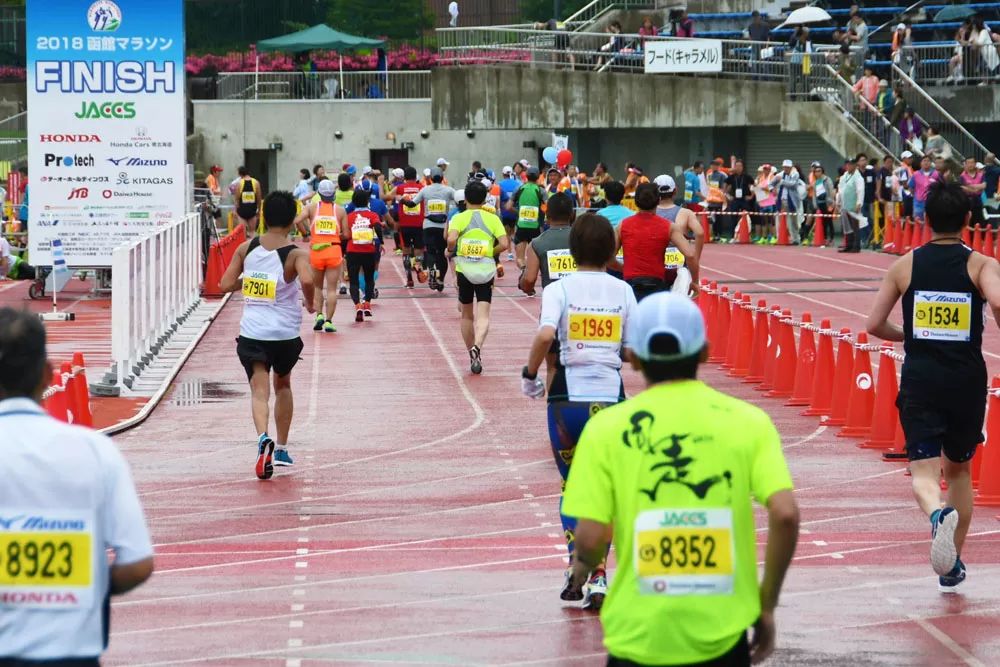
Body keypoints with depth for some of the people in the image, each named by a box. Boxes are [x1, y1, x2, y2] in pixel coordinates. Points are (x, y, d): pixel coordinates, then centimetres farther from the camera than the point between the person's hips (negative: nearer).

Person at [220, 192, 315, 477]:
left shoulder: (246, 248, 1)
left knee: (260, 390, -6)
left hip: (252, 333, 0)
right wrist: (310, 303, -9)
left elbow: (226, 285, 2)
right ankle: (281, 449, 31)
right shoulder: (296, 254, -9)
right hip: (286, 335, 0)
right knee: (282, 384, 24)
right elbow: (306, 280, -29)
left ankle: (263, 437, -36)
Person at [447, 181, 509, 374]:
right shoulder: (492, 219, 1)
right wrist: (491, 253, 10)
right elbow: (503, 244, -8)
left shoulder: (459, 218, -2)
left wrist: (450, 250, 2)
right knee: (483, 315, -6)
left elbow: (451, 239, -19)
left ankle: (472, 354, 25)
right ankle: (477, 347, -32)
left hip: (464, 270, 1)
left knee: (467, 315, 17)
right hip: (486, 270, 0)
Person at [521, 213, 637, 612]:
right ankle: (598, 576, 0)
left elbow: (545, 335, -20)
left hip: (568, 398, -1)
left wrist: (530, 375, -6)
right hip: (610, 398, 1)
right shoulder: (623, 292, 4)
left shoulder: (560, 289, -3)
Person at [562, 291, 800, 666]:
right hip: (722, 635, 1)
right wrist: (767, 605, 3)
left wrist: (583, 566, 16)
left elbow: (591, 537, -7)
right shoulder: (748, 421, 1)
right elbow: (785, 515, -9)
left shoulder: (607, 427, -1)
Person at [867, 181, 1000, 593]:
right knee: (959, 469, 20)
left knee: (923, 471, -4)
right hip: (967, 378, 0)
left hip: (920, 379, 0)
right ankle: (953, 568, 23)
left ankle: (938, 513, -41)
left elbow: (875, 325, 4)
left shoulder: (905, 265, 4)